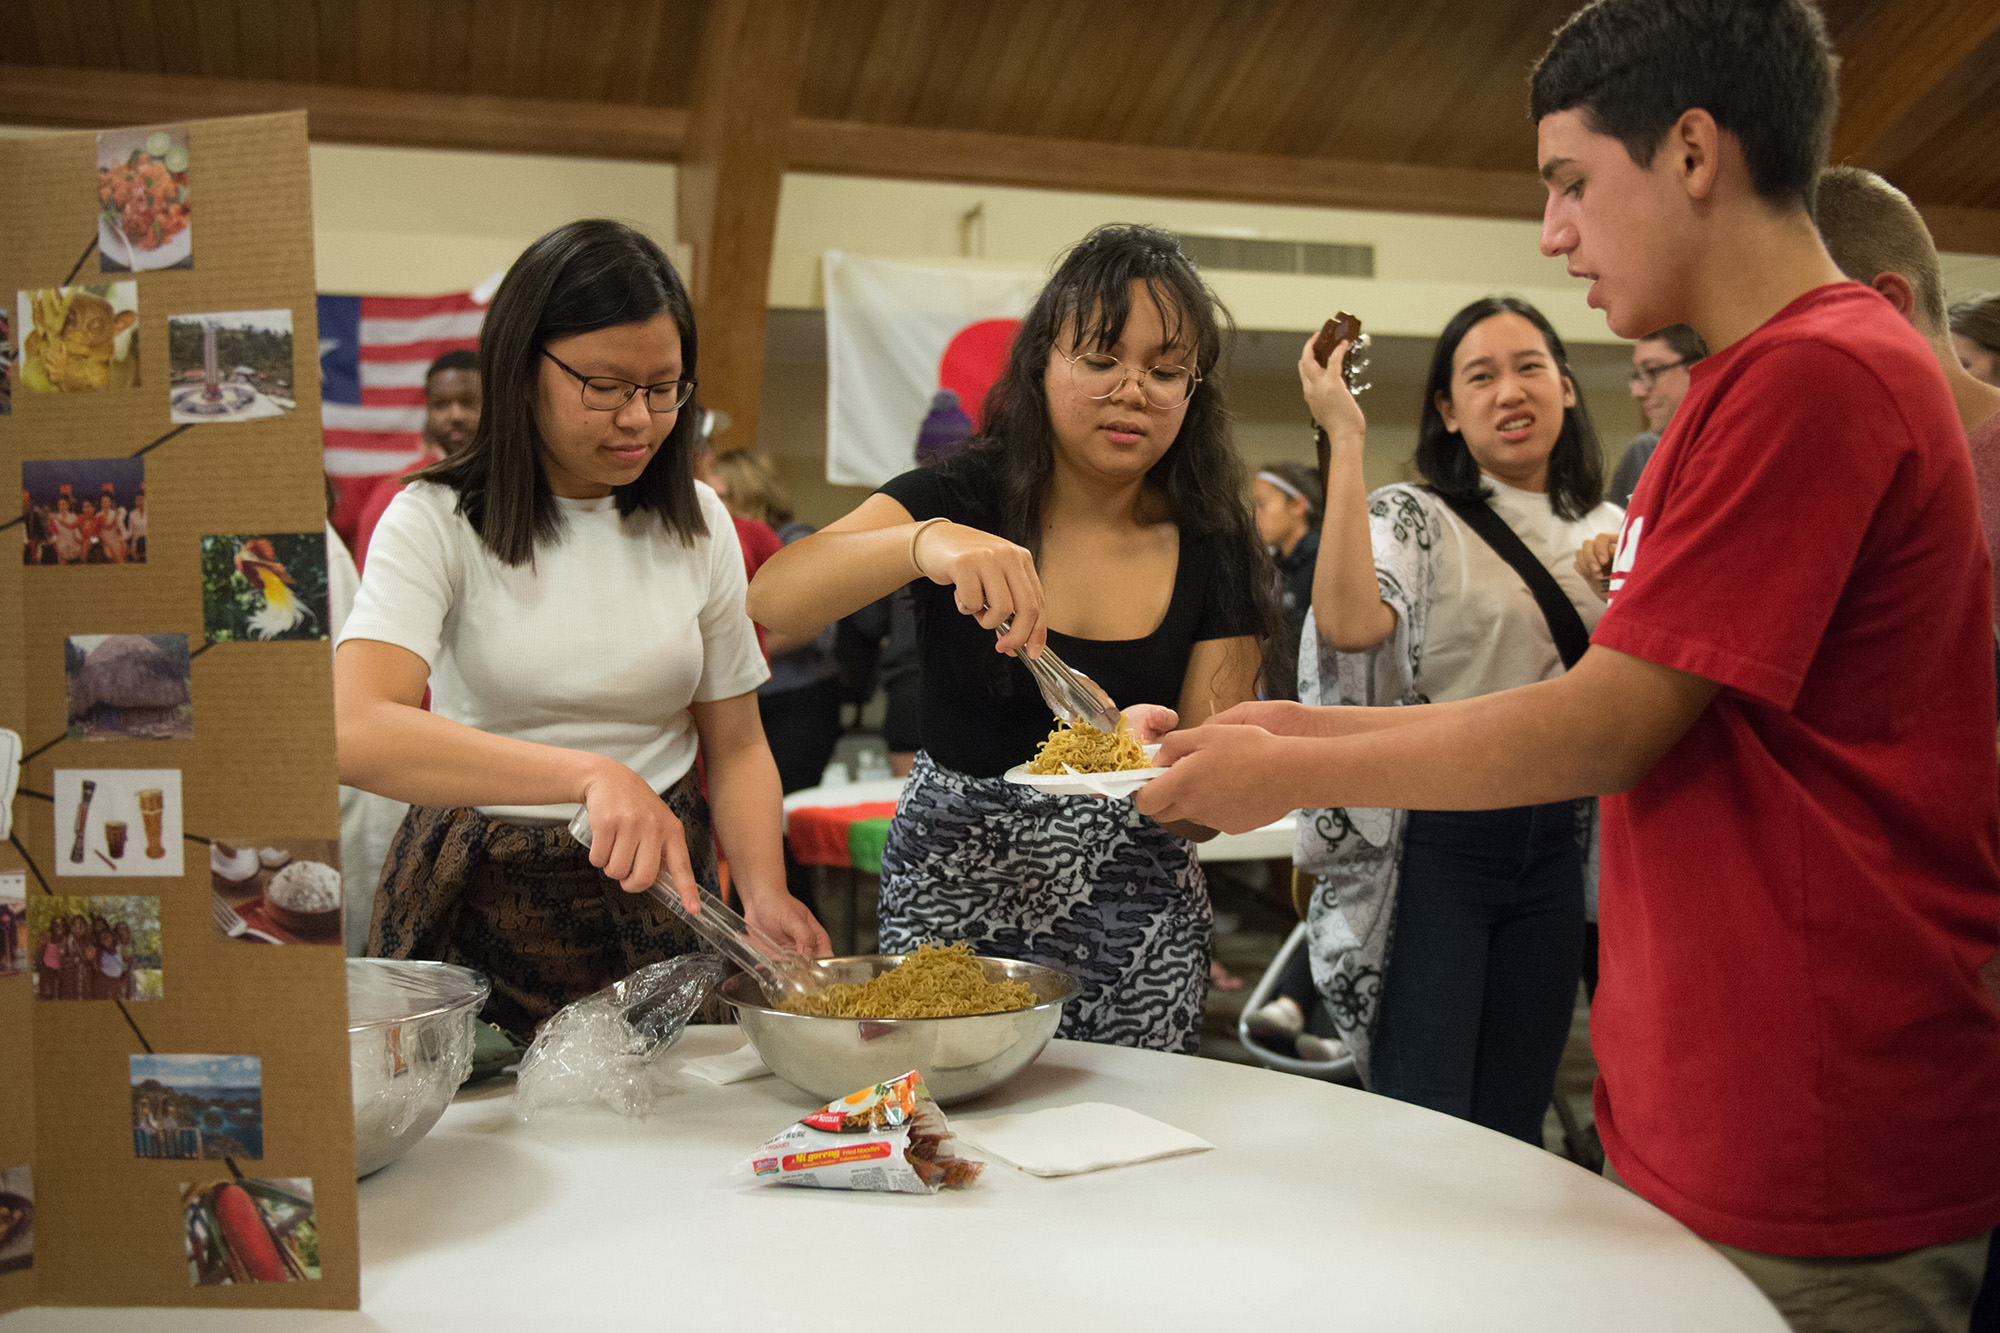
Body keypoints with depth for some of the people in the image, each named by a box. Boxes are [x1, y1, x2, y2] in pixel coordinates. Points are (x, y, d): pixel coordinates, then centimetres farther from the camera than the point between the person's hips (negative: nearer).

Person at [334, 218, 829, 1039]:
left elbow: (735, 745, 6)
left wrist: (765, 891, -12)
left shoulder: (697, 524, 3)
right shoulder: (435, 523, -9)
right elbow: (355, 732, -25)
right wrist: (590, 773, -36)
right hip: (480, 908, -2)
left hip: (657, 891, 3)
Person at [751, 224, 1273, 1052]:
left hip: (1132, 918, 1)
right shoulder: (964, 498, -6)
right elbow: (772, 599, -21)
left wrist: (1160, 758, -27)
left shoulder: (1214, 551, -3)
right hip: (950, 896, -1)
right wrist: (924, 543, -37)